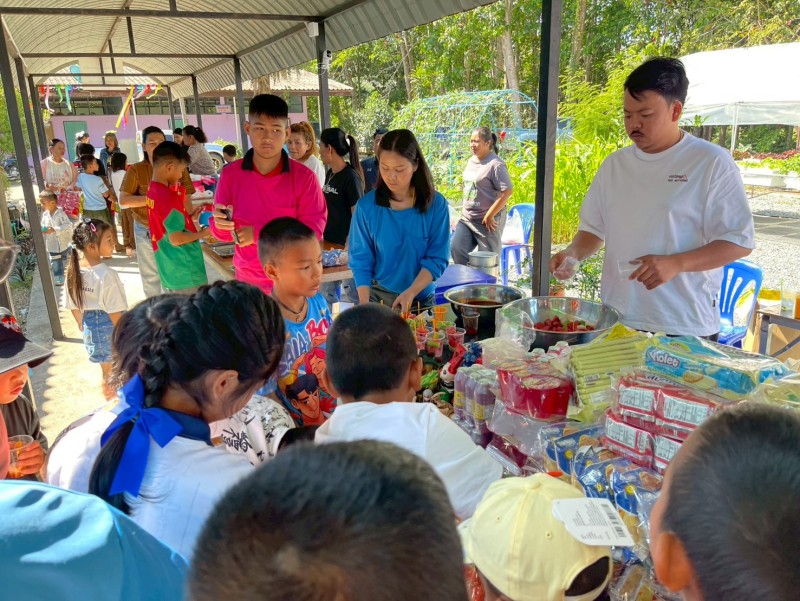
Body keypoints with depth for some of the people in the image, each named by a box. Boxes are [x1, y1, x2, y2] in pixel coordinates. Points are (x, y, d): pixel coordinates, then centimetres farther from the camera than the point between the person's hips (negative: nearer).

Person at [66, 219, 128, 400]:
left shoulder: (74, 272, -5)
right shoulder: (107, 274, -25)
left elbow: (74, 307, 6)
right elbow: (115, 313, -22)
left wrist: (84, 328, 20)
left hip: (91, 330, 6)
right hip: (111, 328, -6)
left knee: (107, 373, 24)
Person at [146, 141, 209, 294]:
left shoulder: (152, 190, 6)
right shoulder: (168, 196, -20)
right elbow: (176, 239, -22)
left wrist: (191, 216, 9)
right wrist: (201, 234, -8)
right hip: (186, 273, -9)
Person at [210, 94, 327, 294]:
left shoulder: (304, 176, -8)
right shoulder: (231, 174, -1)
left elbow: (314, 230, -14)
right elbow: (222, 233, 4)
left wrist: (258, 234, -19)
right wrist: (221, 224, -20)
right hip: (248, 282, 2)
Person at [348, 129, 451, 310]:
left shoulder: (436, 204, -9)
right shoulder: (366, 206, -10)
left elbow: (437, 259, -11)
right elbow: (361, 261, -8)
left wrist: (410, 293, -22)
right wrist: (365, 304, -19)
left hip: (421, 298, 0)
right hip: (377, 296, 0)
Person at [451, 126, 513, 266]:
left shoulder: (496, 164, -16)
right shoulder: (471, 161, 10)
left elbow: (507, 191, -21)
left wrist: (490, 215, -20)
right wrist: (466, 209, 15)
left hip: (487, 220, -8)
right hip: (467, 217, 8)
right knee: (456, 249, 3)